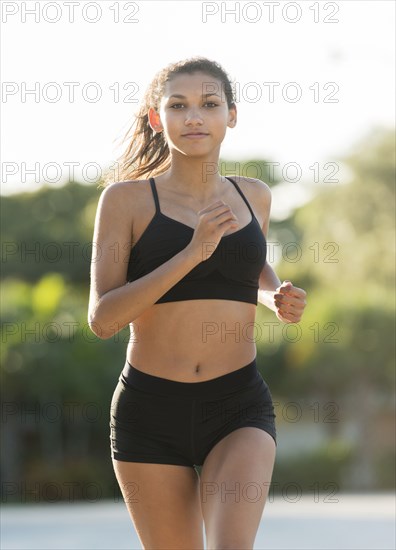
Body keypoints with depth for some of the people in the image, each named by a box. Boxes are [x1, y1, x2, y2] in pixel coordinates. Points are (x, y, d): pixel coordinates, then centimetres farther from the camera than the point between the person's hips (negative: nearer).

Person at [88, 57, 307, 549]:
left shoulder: (254, 197, 9)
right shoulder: (127, 199, -3)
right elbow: (102, 318, -11)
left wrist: (276, 299, 6)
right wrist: (192, 252, -19)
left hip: (239, 405, 1)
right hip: (151, 409, -1)